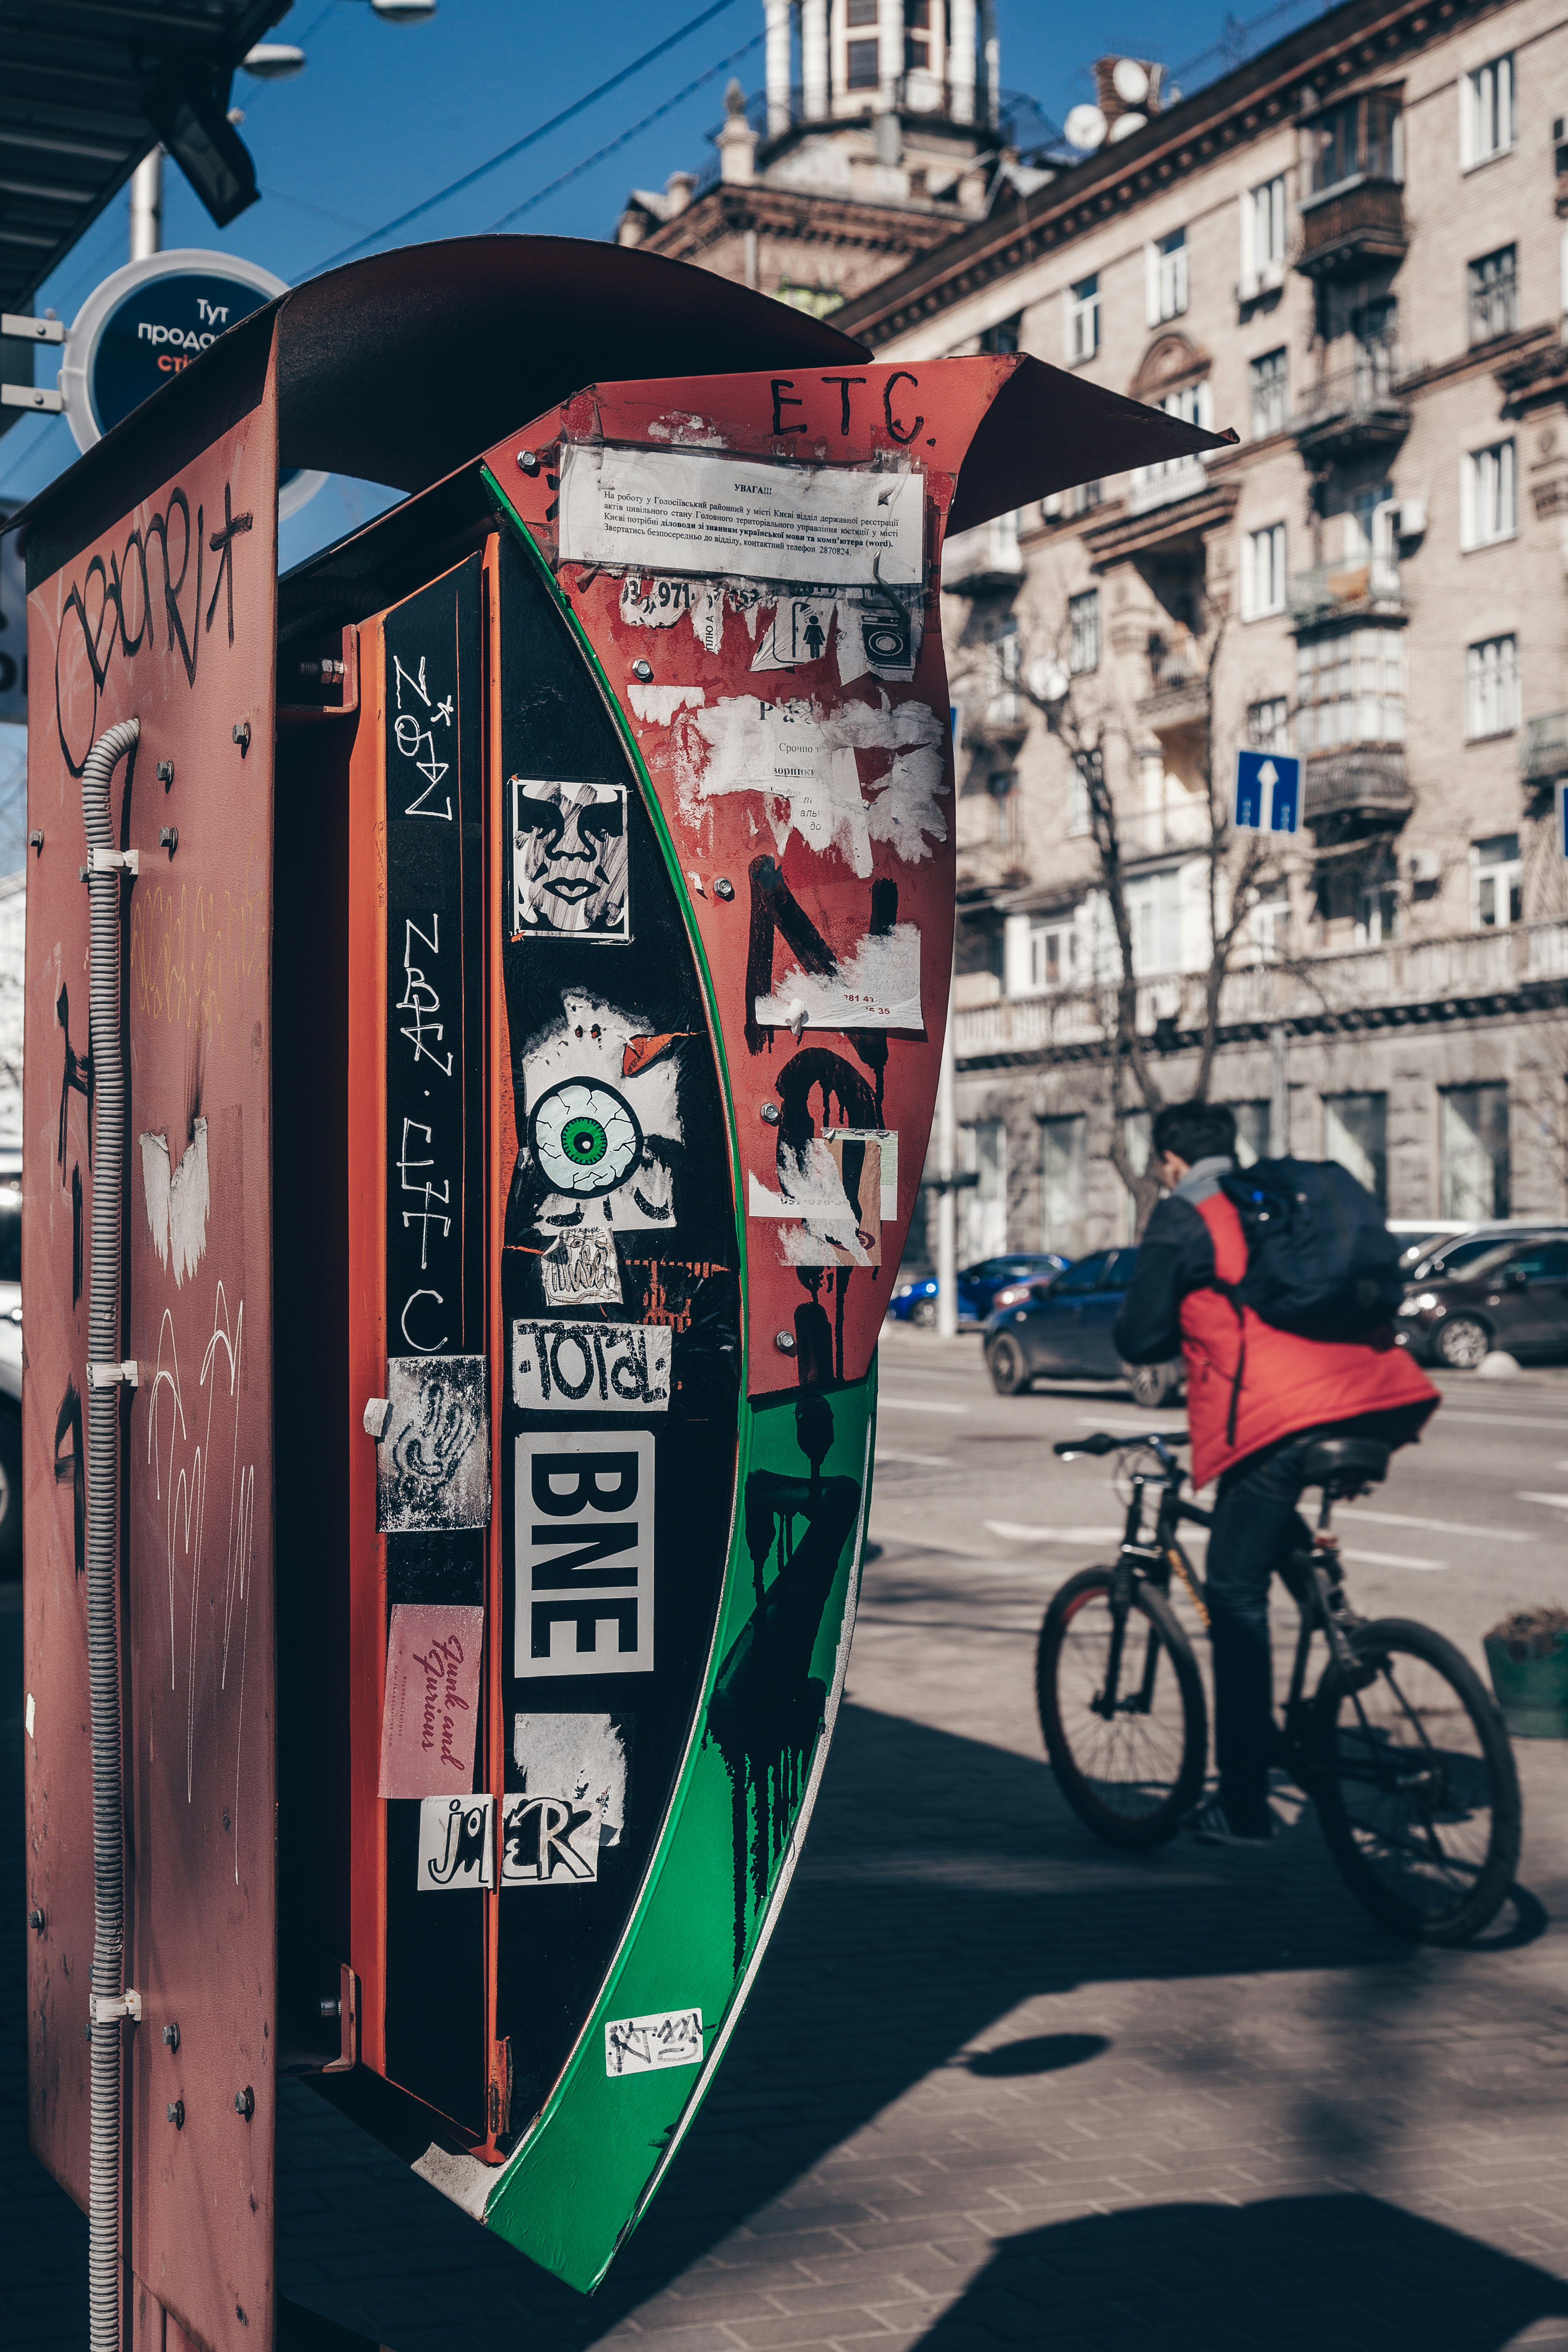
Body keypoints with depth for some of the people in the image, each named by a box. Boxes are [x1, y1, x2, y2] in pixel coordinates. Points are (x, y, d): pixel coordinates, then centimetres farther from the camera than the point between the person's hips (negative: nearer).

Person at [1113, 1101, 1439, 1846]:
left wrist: (1187, 1331, 27)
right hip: (1380, 1405, 6)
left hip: (1276, 1420, -6)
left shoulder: (1182, 1217, 8)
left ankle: (1243, 1805, 5)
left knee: (1237, 1600, 4)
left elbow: (1138, 1339, 5)